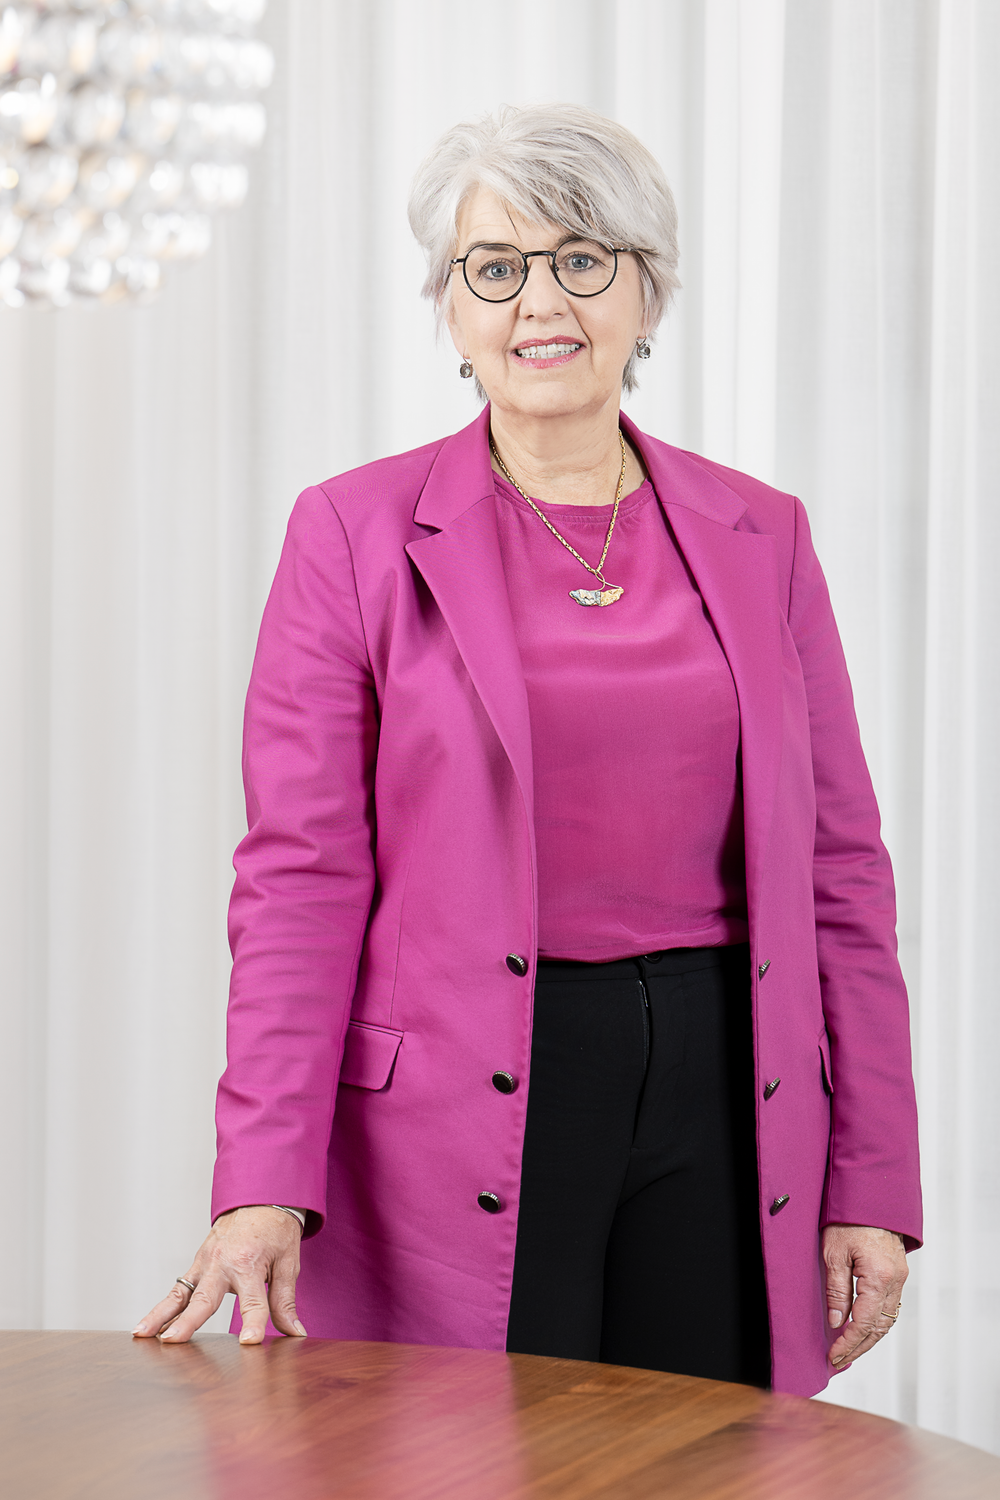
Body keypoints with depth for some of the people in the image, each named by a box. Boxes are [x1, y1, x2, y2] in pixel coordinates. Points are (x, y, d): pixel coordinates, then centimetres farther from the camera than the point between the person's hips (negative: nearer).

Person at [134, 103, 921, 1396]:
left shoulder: (760, 536, 9)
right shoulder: (356, 534, 0)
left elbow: (838, 864, 9)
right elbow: (301, 874, -5)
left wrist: (873, 1182, 4)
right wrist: (264, 1184, -15)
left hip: (724, 1097, 3)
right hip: (463, 1125, -3)